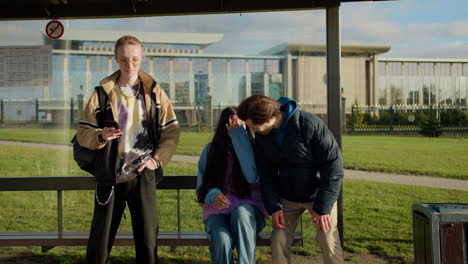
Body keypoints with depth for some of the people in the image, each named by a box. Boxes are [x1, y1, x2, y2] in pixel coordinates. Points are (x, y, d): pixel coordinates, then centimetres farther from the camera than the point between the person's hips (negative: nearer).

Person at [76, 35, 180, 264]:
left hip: (142, 174, 0)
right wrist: (100, 136, -20)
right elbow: (82, 132, 2)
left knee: (147, 238, 4)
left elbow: (172, 130, 7)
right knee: (100, 238, 6)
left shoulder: (154, 91, 4)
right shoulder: (103, 92, 2)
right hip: (110, 175, 0)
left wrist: (157, 159, -6)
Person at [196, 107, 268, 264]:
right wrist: (213, 195, -16)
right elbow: (201, 188, 10)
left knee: (240, 211, -38)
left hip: (248, 210, 0)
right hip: (218, 211, 1)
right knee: (222, 241, -33)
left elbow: (252, 176, -17)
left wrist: (239, 136, -16)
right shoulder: (210, 150, 9)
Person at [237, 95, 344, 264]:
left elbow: (333, 164, -21)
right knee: (278, 241, -4)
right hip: (287, 198, 4)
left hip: (319, 194, -4)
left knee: (327, 240, -14)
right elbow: (266, 174, 2)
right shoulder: (261, 136, -7)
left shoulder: (310, 124, -25)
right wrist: (273, 206, -10)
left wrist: (323, 206, -21)